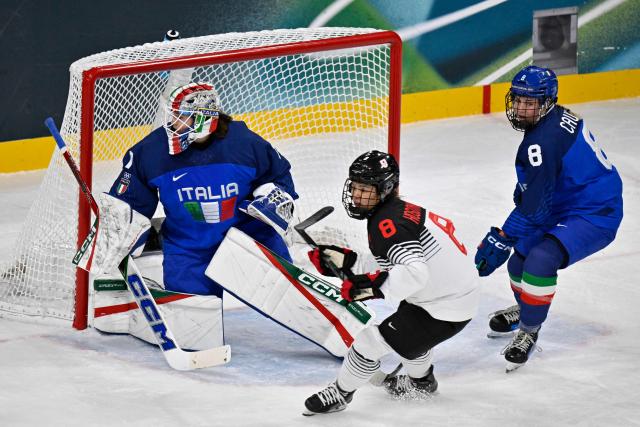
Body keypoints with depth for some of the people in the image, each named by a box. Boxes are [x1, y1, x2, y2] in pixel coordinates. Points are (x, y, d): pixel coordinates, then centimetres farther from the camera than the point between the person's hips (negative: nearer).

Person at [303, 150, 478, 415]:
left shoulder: (387, 222, -24)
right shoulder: (399, 210, 7)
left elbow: (414, 272, -37)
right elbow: (390, 266, 13)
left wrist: (373, 286, -39)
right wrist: (346, 262, 11)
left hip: (445, 310, -10)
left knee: (372, 342, -4)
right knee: (407, 332, 38)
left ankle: (339, 394, 16)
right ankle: (421, 381, 62)